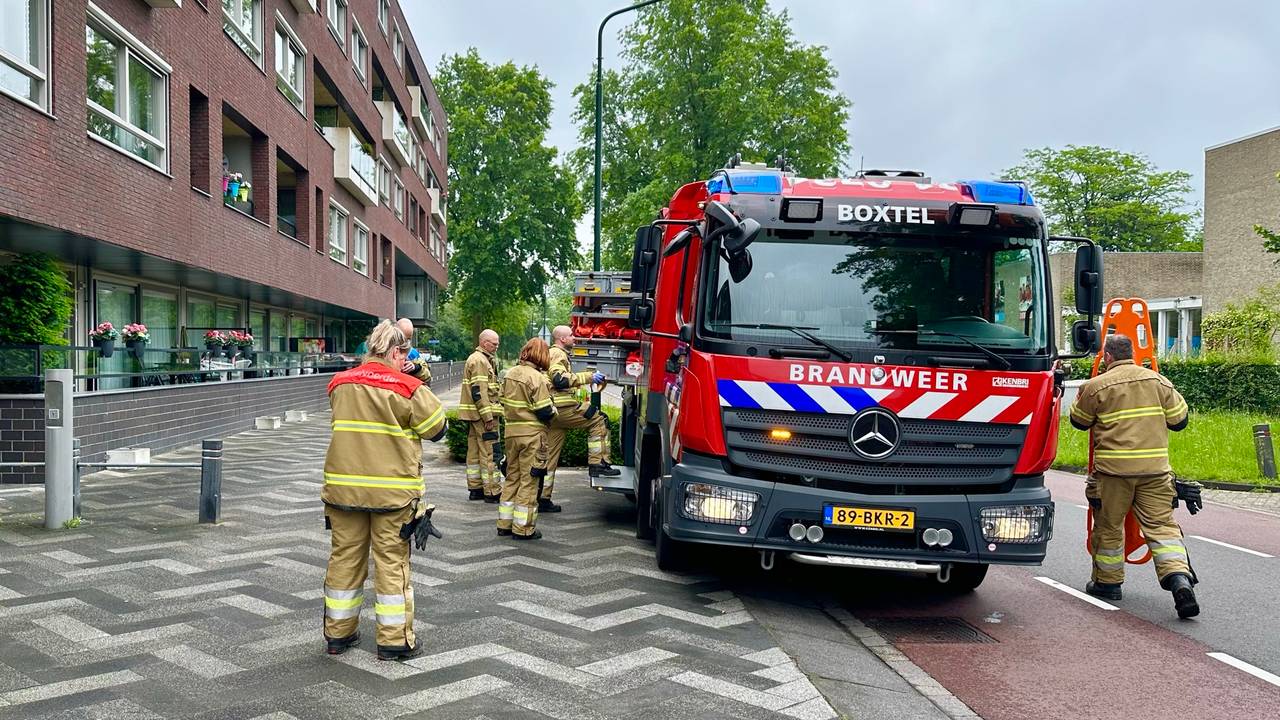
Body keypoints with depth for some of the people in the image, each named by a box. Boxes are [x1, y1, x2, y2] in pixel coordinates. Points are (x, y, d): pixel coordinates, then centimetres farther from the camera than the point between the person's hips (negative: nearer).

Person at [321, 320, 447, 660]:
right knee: (392, 562, 4)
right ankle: (395, 639, 9)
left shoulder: (340, 384, 6)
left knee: (345, 558, 14)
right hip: (392, 490, -4)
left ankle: (338, 633, 25)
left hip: (344, 487, 5)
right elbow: (437, 428, -3)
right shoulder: (407, 388, -11)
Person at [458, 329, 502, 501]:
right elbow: (479, 391, -21)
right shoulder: (480, 361, -15)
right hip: (482, 412, -11)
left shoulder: (475, 359, 19)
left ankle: (475, 489, 20)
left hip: (474, 414, 11)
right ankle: (492, 492, -4)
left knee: (474, 451, 13)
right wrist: (488, 416, -22)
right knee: (490, 453, -7)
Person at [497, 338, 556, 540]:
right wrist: (553, 409, 2)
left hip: (511, 432, 7)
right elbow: (545, 412, -18)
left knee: (512, 478, 17)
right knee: (529, 481, 2)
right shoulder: (537, 378, -17)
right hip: (532, 434, -7)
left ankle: (505, 523, 23)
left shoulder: (510, 374, 6)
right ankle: (523, 528, 6)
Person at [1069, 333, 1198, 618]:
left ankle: (1107, 582, 24)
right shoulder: (1158, 381, 7)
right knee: (1161, 524, 3)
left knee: (1108, 526, 12)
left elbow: (1079, 421, 10)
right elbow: (1179, 420, 11)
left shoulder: (1096, 386, -3)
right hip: (1155, 467, 2)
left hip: (1113, 468, -2)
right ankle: (1180, 578, -15)